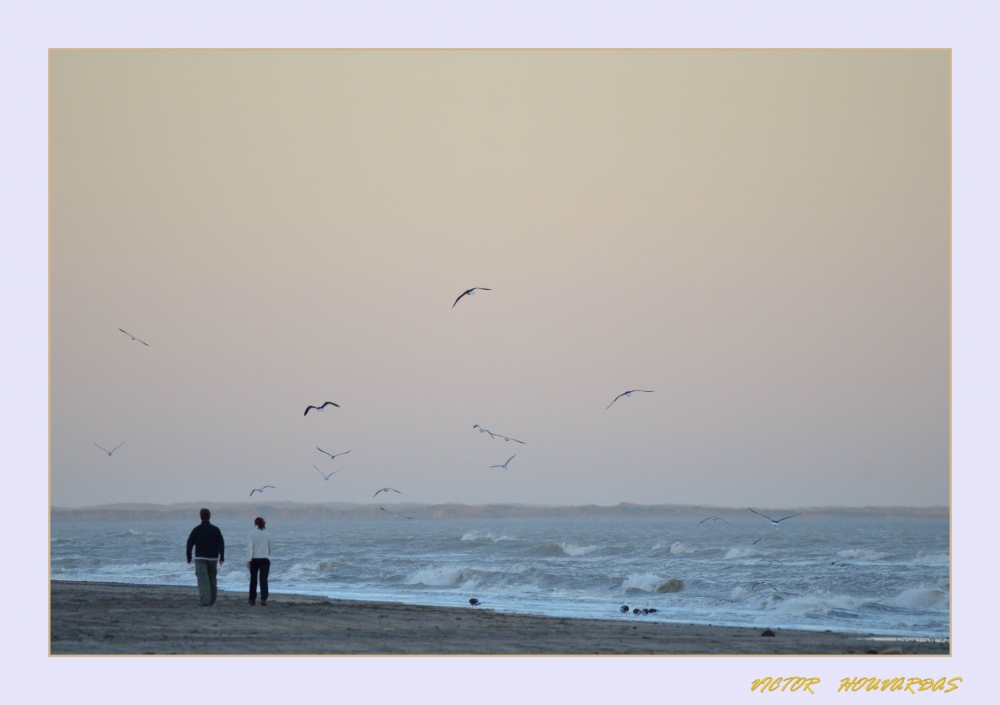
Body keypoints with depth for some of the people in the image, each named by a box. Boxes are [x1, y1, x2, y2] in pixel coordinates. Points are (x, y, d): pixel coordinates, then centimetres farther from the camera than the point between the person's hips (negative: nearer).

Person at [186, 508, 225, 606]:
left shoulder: (196, 529, -1)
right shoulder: (215, 529, 4)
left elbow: (190, 543, -2)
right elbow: (221, 543, -3)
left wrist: (189, 556, 9)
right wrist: (222, 557, -4)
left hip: (200, 558, -3)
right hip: (212, 557, 3)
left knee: (203, 579, -11)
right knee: (212, 578, 18)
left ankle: (205, 600, -26)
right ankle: (212, 600, 27)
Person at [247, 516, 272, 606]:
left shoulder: (251, 533, -2)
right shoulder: (267, 534, 8)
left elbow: (250, 546, -14)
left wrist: (248, 560, -17)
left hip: (254, 559, -1)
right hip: (265, 559, 1)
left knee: (253, 580, 14)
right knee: (264, 580, -6)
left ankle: (252, 599, 21)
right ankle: (263, 599, -21)